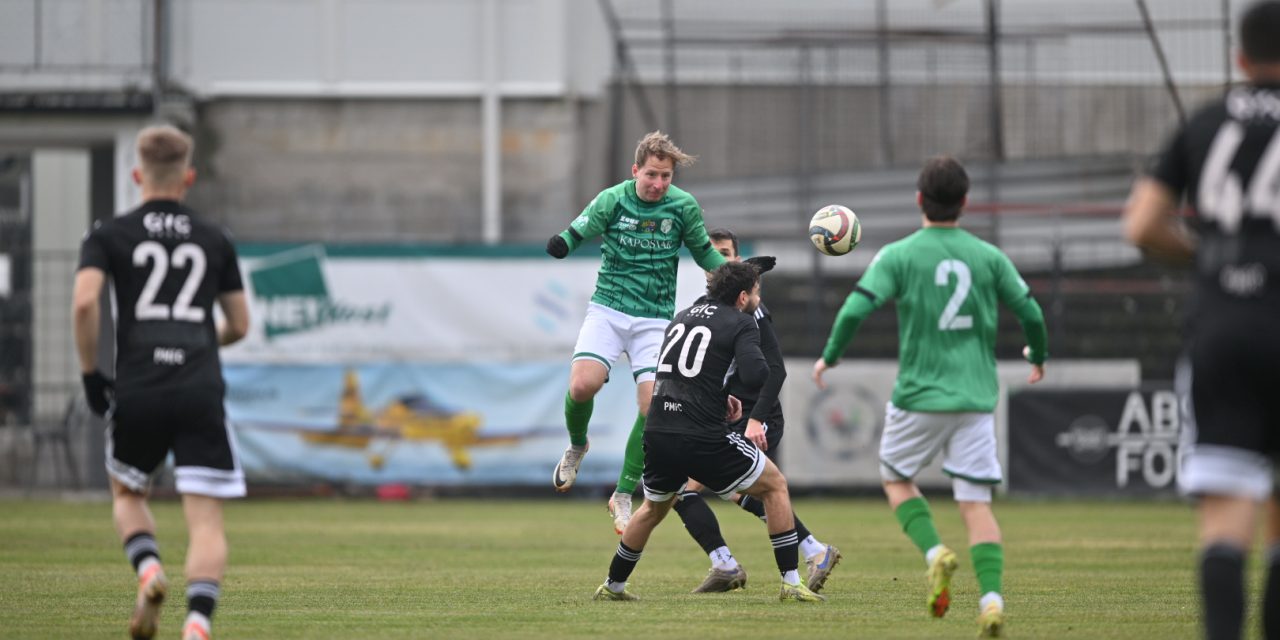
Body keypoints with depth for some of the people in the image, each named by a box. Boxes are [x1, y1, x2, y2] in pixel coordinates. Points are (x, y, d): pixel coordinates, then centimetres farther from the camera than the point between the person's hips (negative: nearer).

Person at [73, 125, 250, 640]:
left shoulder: (109, 235, 6)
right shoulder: (214, 240, 12)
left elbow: (84, 301, -10)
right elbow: (239, 325, 16)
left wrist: (90, 373, 1)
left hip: (136, 390, 0)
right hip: (201, 394, 0)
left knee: (127, 494, 25)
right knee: (206, 522, -2)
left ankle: (148, 572, -3)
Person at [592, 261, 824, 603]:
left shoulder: (682, 316, 20)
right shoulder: (741, 323, -1)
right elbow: (755, 376, -16)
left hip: (657, 432, 6)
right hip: (703, 438, -6)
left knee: (654, 508, 32)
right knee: (775, 485, 11)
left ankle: (613, 585, 39)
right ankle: (791, 582, 5)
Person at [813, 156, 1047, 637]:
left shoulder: (899, 255, -5)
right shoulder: (988, 256, 2)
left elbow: (856, 309, -13)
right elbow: (1030, 312, 6)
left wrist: (829, 358, 4)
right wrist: (1037, 357, 27)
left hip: (919, 396, -2)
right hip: (976, 398, 2)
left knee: (896, 479, 20)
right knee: (976, 500, 2)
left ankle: (934, 552, -4)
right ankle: (992, 599, -14)